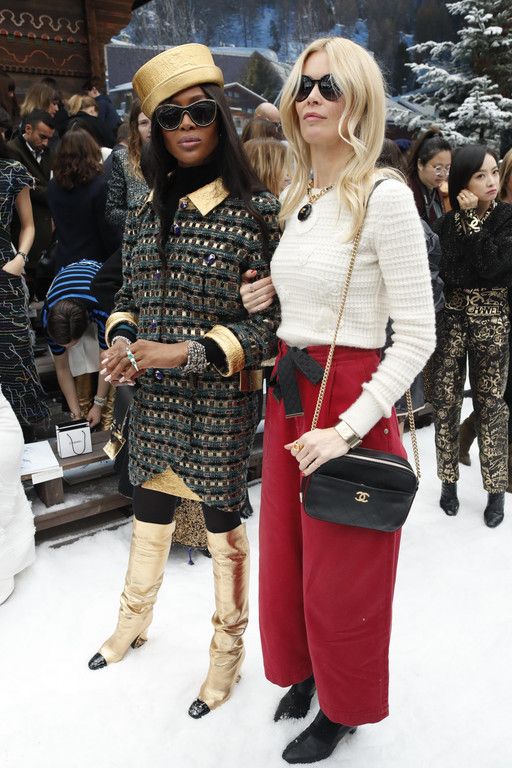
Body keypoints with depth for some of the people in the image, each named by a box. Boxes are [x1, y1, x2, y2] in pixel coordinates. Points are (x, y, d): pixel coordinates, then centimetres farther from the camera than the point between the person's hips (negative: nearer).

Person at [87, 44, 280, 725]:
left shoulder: (257, 210, -11)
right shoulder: (146, 214, 7)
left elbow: (274, 319, -14)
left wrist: (186, 351, -22)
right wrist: (122, 340, -6)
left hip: (221, 406, -5)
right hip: (154, 401, 5)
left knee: (223, 527, 10)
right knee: (149, 517, 21)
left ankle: (228, 653, 34)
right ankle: (134, 622, 48)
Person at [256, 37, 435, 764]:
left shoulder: (383, 196, -14)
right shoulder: (296, 198, 9)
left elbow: (417, 336, -17)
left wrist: (347, 429, -22)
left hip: (350, 402, -7)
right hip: (287, 398, 7)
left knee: (341, 573, 11)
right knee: (287, 555, 20)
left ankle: (343, 706, 38)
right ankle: (305, 670, 47)